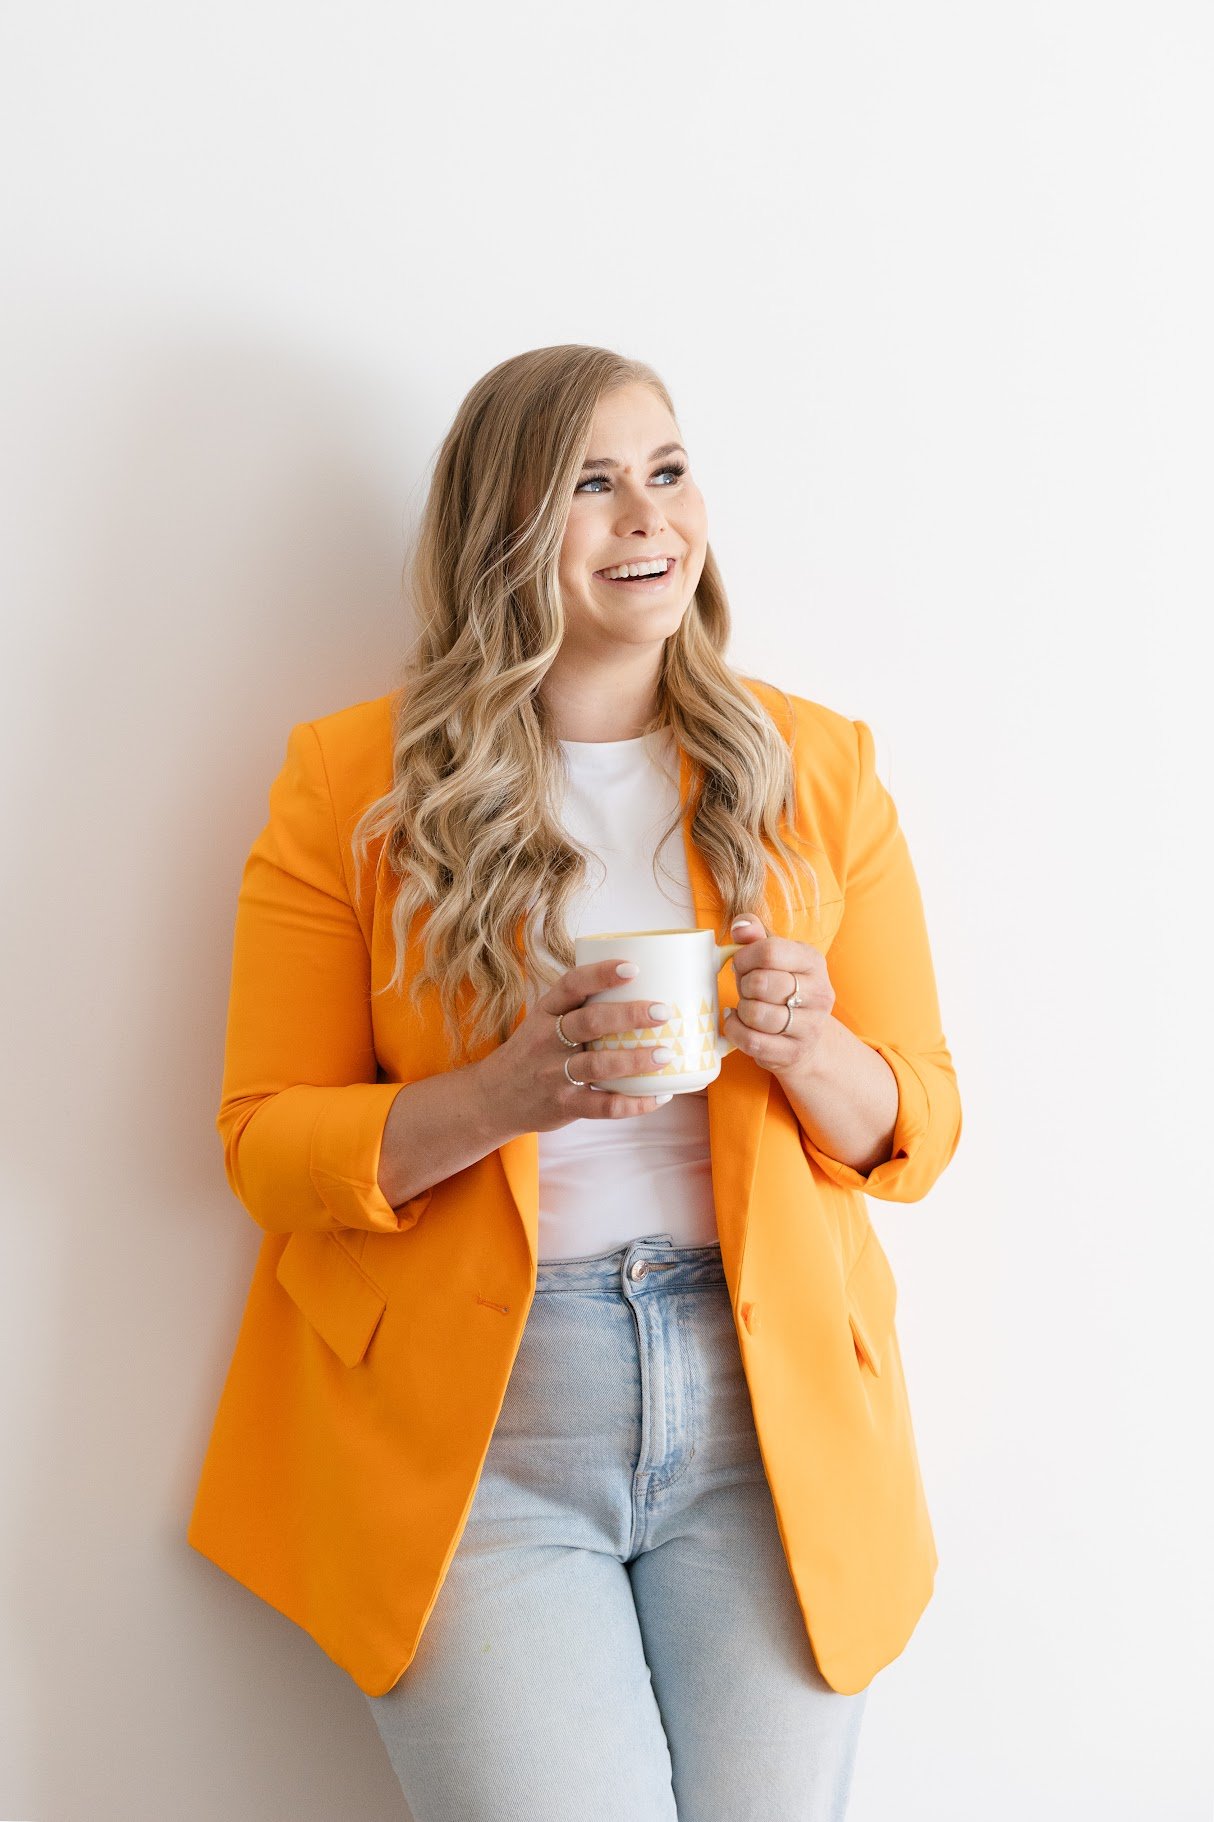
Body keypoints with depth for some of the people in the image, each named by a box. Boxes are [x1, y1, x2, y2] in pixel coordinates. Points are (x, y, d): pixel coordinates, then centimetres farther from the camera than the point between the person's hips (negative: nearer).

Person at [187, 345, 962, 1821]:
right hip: (471, 1418, -2)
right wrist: (500, 1099, -17)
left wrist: (810, 1052, -13)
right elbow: (264, 1145, 0)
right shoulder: (352, 782, 1)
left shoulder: (816, 767, 8)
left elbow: (916, 1131, 10)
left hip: (765, 1399, 2)